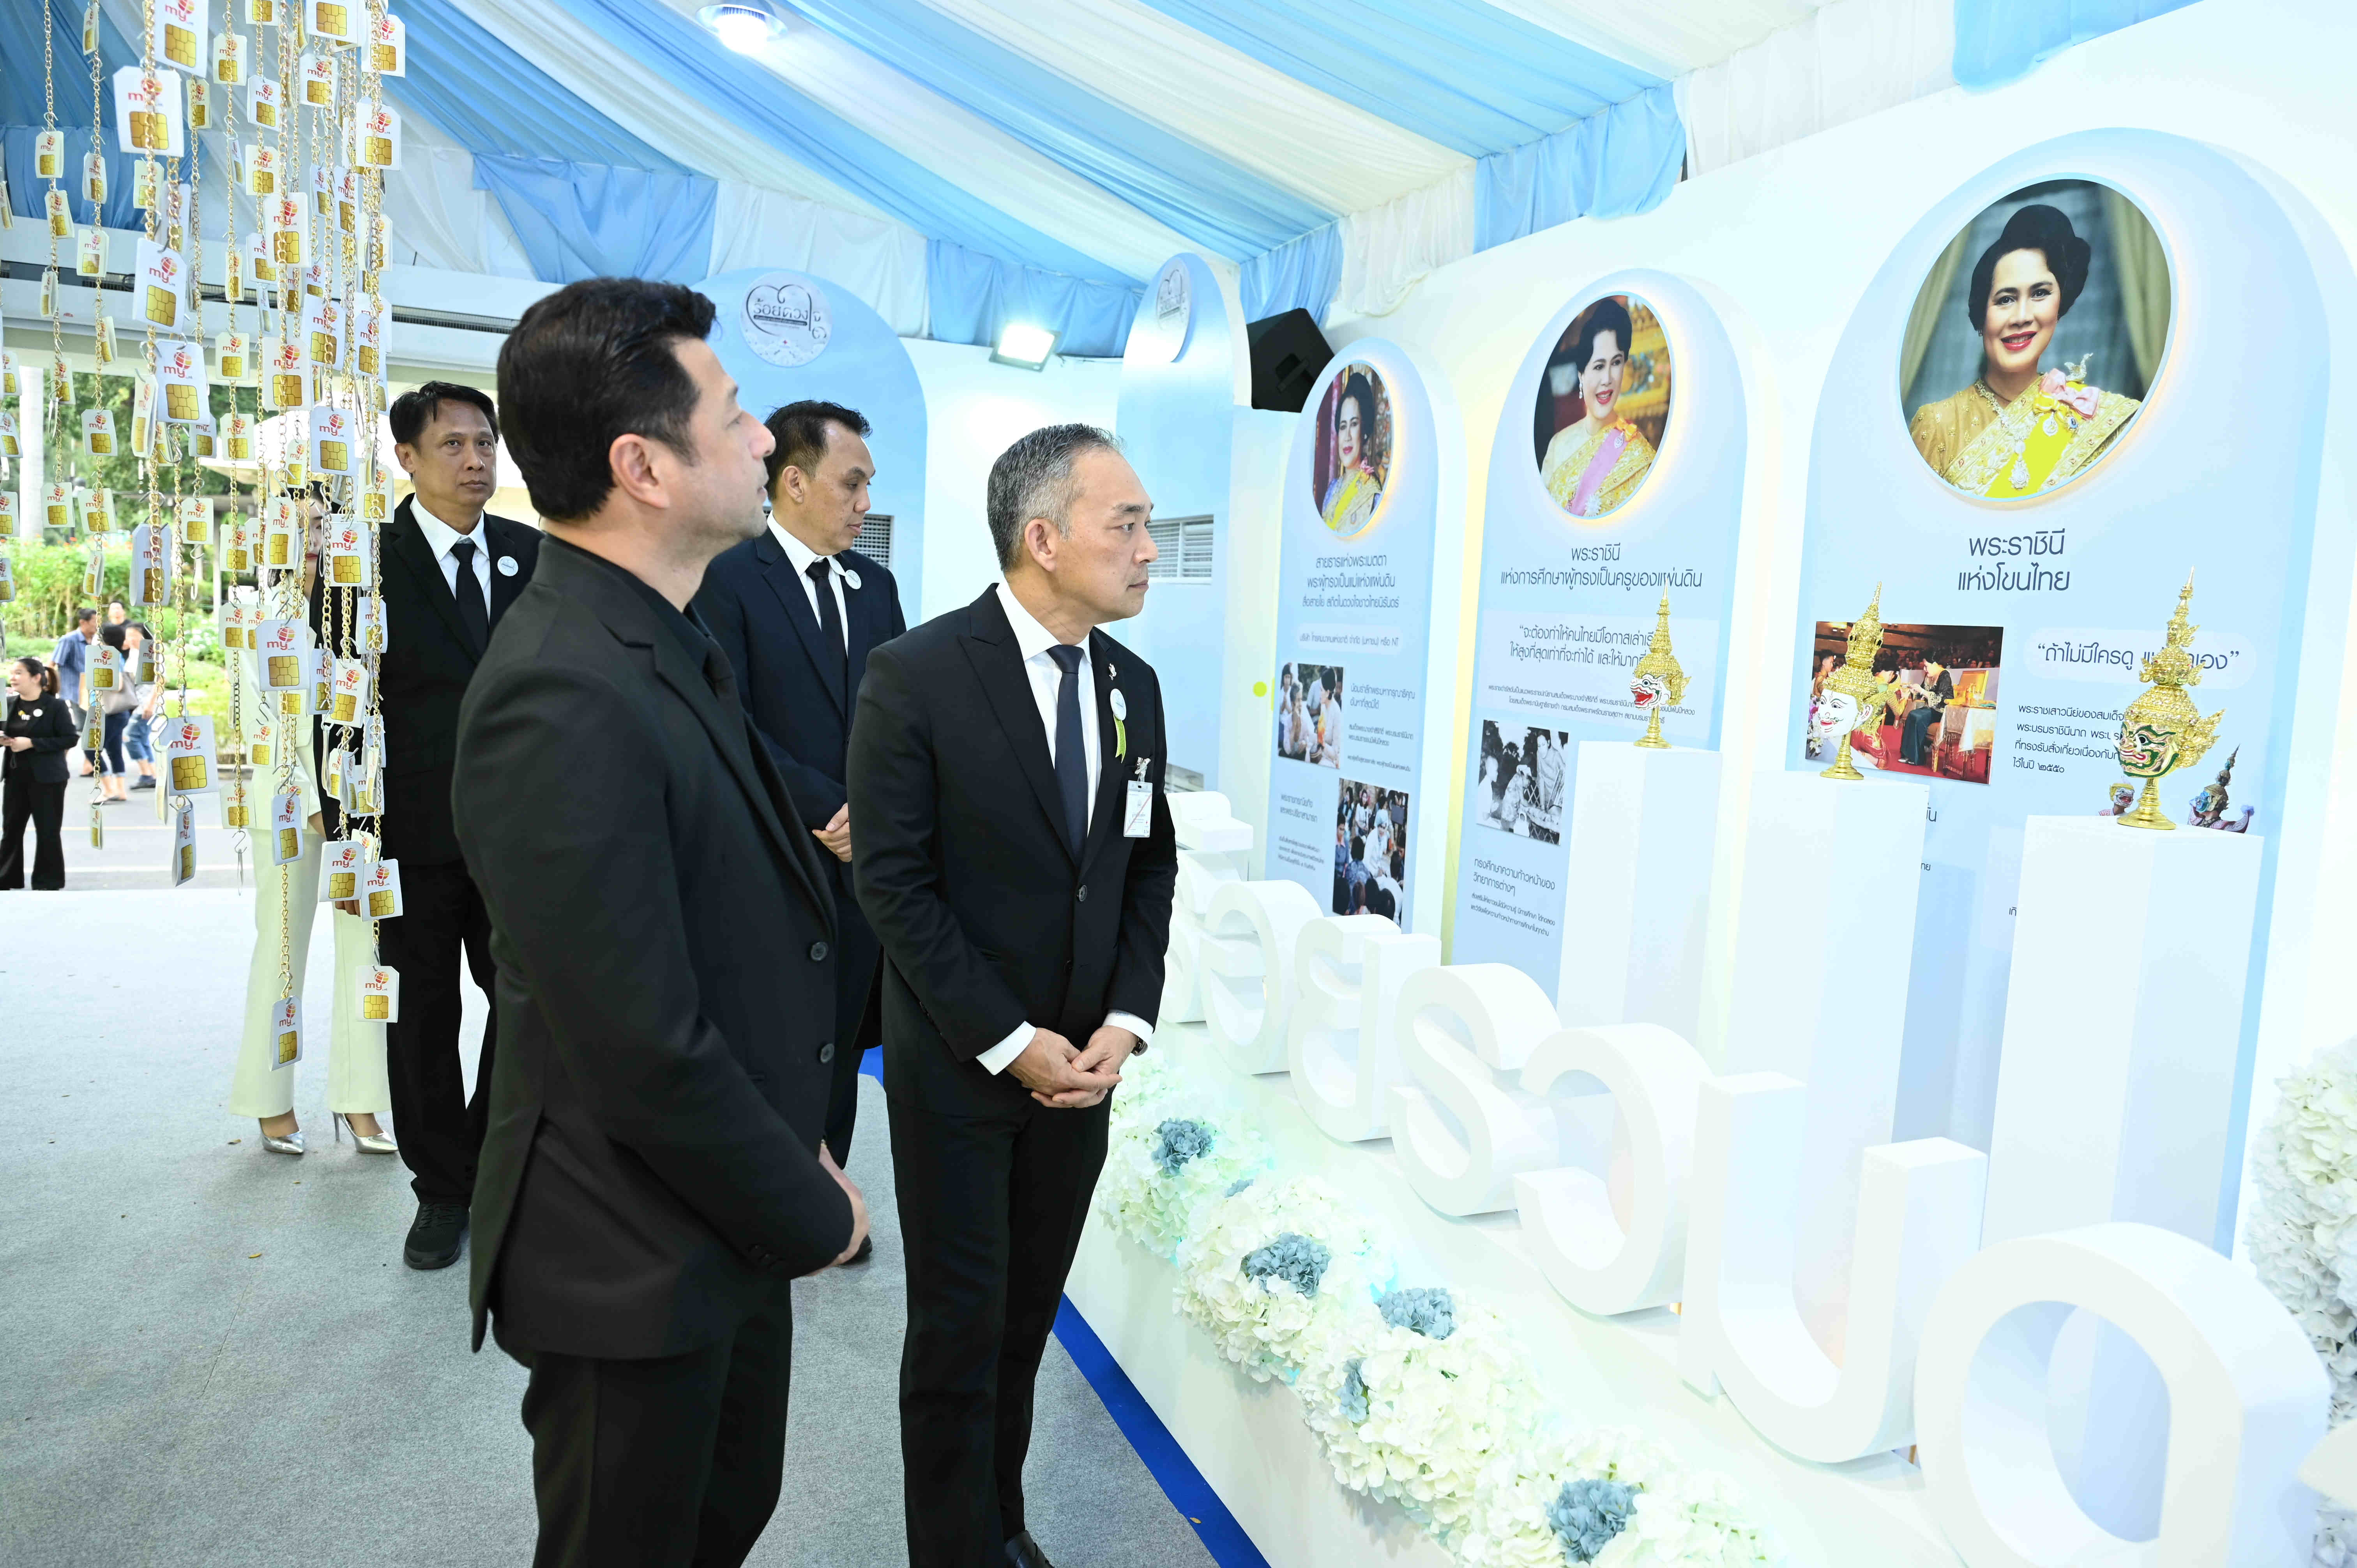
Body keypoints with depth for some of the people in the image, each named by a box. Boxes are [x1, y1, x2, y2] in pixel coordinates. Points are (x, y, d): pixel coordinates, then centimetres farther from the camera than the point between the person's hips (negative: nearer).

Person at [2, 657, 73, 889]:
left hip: (47, 778, -5)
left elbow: (70, 739, -14)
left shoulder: (56, 706, -8)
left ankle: (47, 883, 13)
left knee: (47, 831, 3)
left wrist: (32, 743, -20)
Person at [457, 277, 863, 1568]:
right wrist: (810, 1214, -14)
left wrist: (795, 1151, 9)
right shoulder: (561, 699, -28)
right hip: (636, 1269, -8)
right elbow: (643, 1053, -28)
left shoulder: (668, 647, 4)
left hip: (728, 1229, 9)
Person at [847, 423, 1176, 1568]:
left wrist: (1126, 1021, -4)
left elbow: (1151, 865, 8)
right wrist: (1007, 1040, -15)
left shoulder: (1134, 685, 3)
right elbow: (893, 880, -14)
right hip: (956, 1065, -5)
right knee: (961, 1326, 7)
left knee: (1030, 1315, 16)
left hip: (1082, 1063, 5)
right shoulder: (917, 675, -14)